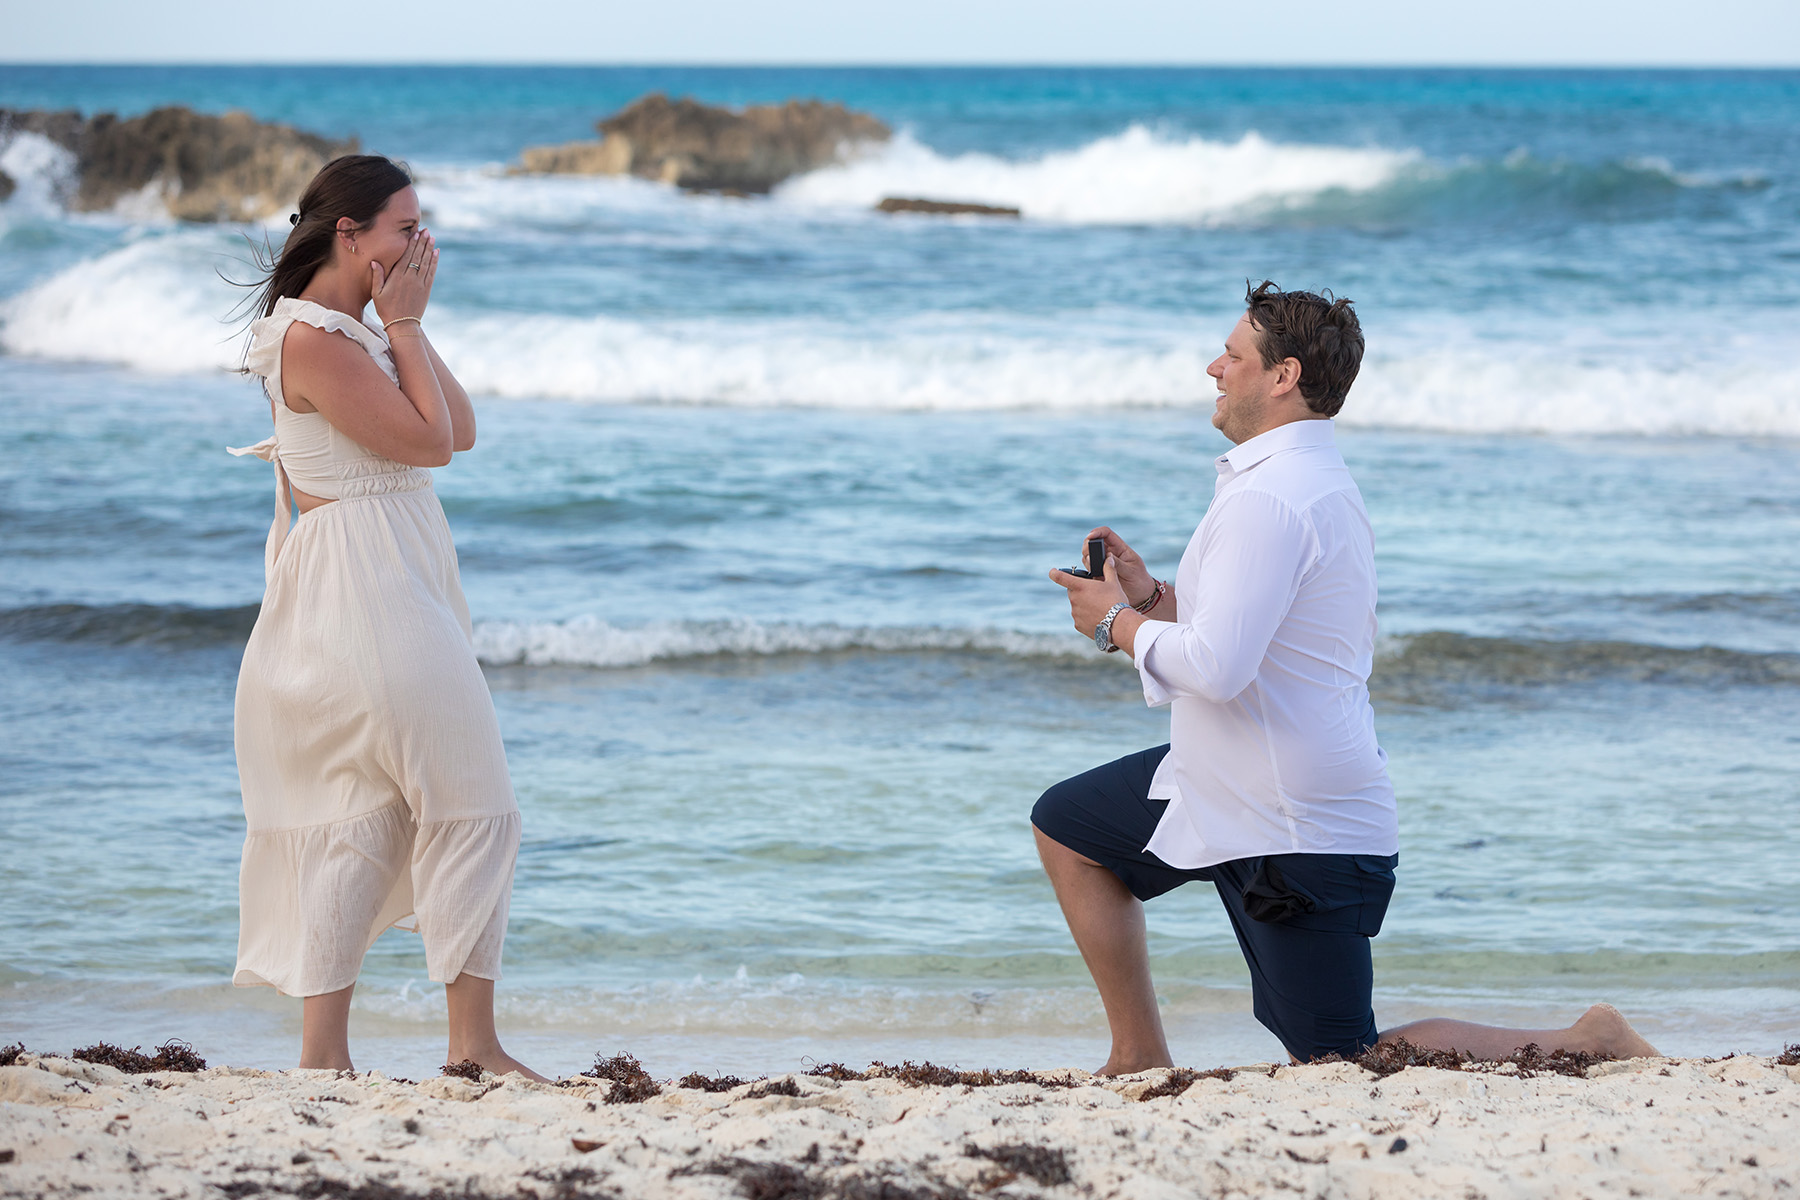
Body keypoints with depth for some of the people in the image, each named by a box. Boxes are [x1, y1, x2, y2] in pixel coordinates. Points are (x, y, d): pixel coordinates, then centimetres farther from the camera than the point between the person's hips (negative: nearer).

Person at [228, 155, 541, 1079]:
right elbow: (427, 440, -16)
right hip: (367, 589, -10)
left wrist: (409, 324, 5)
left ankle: (322, 1050, 9)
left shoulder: (354, 333, 15)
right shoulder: (313, 339, -15)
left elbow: (461, 431, 11)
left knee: (363, 816, 9)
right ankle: (473, 1040, 1)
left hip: (392, 582, 10)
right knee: (471, 806, -5)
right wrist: (404, 323, -9)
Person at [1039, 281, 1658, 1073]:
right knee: (1064, 827, 21)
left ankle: (1582, 1043, -2)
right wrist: (1151, 598, 8)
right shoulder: (1323, 482, 10)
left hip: (1297, 831, -10)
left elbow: (1216, 667, -29)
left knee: (1338, 1065, -4)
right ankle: (1140, 1059, 22)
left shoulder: (1265, 501, -23)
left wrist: (1119, 623, -12)